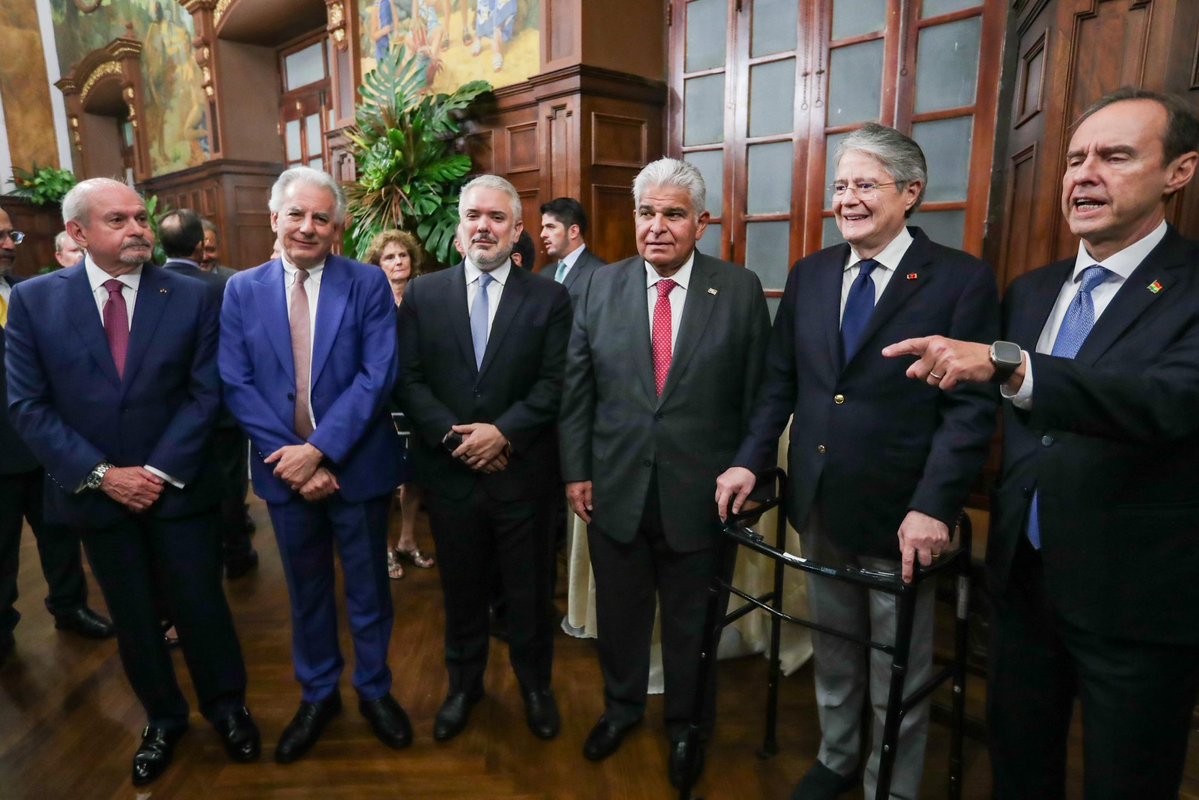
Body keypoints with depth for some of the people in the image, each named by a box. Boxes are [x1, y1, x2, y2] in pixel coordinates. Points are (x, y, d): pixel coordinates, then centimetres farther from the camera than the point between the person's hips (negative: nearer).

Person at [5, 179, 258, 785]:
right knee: (132, 619, 16)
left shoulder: (190, 296, -4)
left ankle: (227, 707, 32)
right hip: (93, 492, 1)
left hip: (177, 487, -1)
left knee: (201, 607, 9)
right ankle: (163, 719, 37)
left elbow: (204, 393, -6)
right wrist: (100, 474, -12)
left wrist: (160, 471, -12)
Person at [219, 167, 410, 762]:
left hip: (357, 466, -2)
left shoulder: (368, 284, -5)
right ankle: (317, 694, 39)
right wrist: (294, 455, -14)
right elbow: (237, 385, -4)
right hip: (285, 468, 2)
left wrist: (320, 449, -20)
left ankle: (374, 689, 36)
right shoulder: (242, 290, 2)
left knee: (368, 588, 14)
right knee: (306, 591, 18)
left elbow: (378, 375, -14)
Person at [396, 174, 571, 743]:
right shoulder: (422, 294, 3)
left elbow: (554, 383, -7)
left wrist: (502, 432, -18)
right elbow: (408, 380, -3)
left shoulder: (549, 298, -1)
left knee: (529, 589, 14)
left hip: (523, 473, -1)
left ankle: (535, 683, 38)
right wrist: (455, 437, -14)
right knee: (461, 587, 18)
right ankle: (464, 683, 41)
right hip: (449, 471, 2)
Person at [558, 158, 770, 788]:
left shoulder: (741, 290, -6)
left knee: (692, 623, 18)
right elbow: (576, 388, 2)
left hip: (701, 496, -1)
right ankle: (621, 706, 49)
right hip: (615, 492, 2)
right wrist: (576, 470, 0)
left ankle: (685, 725, 45)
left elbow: (759, 395, -3)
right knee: (619, 614, 21)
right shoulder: (601, 287, 0)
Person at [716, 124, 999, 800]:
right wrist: (752, 461, -3)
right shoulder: (809, 275, 5)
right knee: (832, 653, 23)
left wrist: (933, 507, -21)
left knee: (898, 675, 15)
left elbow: (973, 406, -13)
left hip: (900, 515, -4)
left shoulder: (963, 279, -9)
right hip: (819, 508, 4)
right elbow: (781, 382, 7)